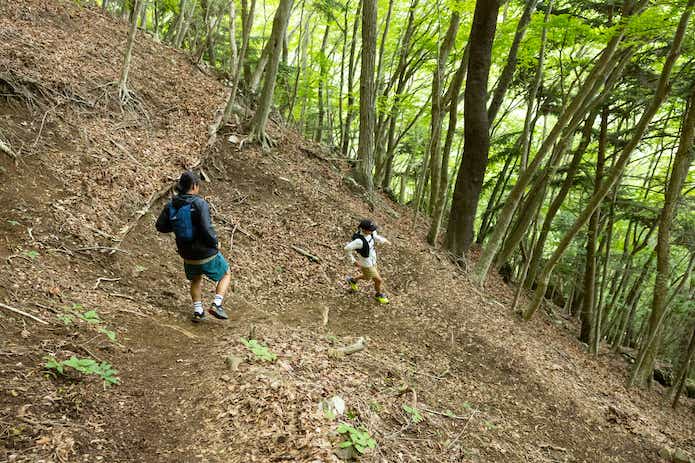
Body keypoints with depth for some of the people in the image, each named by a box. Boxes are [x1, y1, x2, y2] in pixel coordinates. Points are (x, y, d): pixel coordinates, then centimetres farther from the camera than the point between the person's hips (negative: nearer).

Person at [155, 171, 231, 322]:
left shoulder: (171, 205, -4)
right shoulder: (200, 203, -20)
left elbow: (160, 226, 6)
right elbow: (206, 229, -29)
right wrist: (215, 242, -10)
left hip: (188, 256, 5)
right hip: (207, 254, -5)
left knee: (196, 279, 34)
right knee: (225, 274, 22)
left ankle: (198, 312, 25)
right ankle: (216, 305, 7)